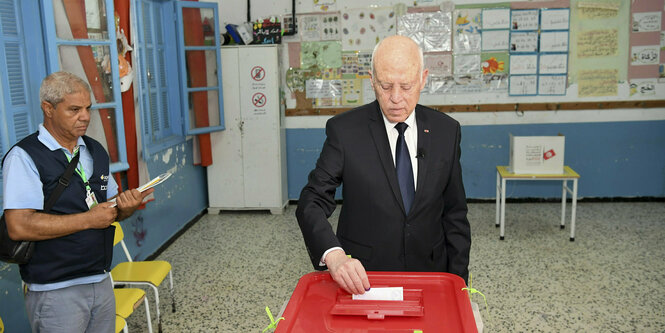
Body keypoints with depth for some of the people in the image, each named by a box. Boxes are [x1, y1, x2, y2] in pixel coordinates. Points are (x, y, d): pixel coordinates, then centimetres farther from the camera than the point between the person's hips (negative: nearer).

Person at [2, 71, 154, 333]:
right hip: (55, 292, -6)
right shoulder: (24, 157, -11)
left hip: (101, 283, 6)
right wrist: (89, 219, -18)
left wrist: (127, 206, -6)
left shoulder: (96, 151, 10)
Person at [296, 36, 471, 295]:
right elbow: (312, 203, -14)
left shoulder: (446, 130, -1)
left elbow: (454, 214, 3)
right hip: (360, 277, -2)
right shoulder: (344, 130, -10)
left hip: (428, 272, 3)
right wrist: (333, 255, -32)